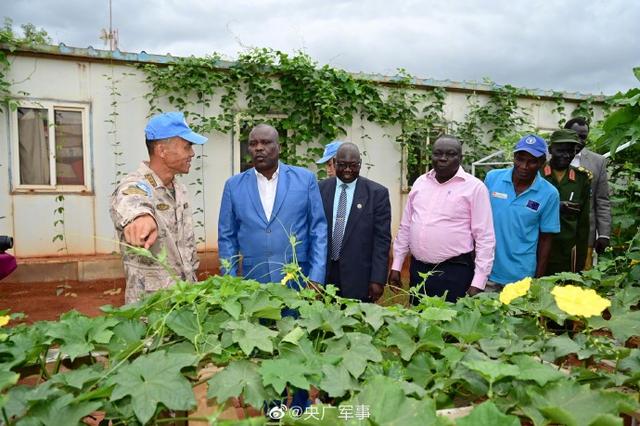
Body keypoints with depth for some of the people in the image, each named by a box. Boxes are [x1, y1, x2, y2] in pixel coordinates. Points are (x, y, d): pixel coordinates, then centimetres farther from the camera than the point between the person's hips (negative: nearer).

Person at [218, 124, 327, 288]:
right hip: (253, 284, 1)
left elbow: (318, 230, -1)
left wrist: (316, 278, -7)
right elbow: (227, 237, 6)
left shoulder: (305, 179, -1)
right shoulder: (233, 185, 3)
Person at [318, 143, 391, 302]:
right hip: (324, 273, 2)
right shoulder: (320, 189, 3)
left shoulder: (377, 193, -5)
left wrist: (378, 279, -9)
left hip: (359, 277, -2)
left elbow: (382, 238, -6)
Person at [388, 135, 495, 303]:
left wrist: (478, 283, -12)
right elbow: (405, 227, 12)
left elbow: (485, 238, -8)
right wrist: (396, 266, 10)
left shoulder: (474, 187, -7)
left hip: (455, 272, -4)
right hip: (417, 269, 5)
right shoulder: (420, 182, 7)